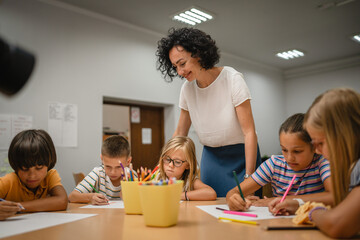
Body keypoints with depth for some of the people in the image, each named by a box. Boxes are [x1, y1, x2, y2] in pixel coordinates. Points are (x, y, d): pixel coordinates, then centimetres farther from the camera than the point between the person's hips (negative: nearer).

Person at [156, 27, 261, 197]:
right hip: (211, 156, 4)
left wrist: (248, 178, -23)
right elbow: (180, 133, 7)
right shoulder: (187, 89, -4)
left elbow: (249, 132, -19)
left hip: (240, 155, -3)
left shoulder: (232, 79, -17)